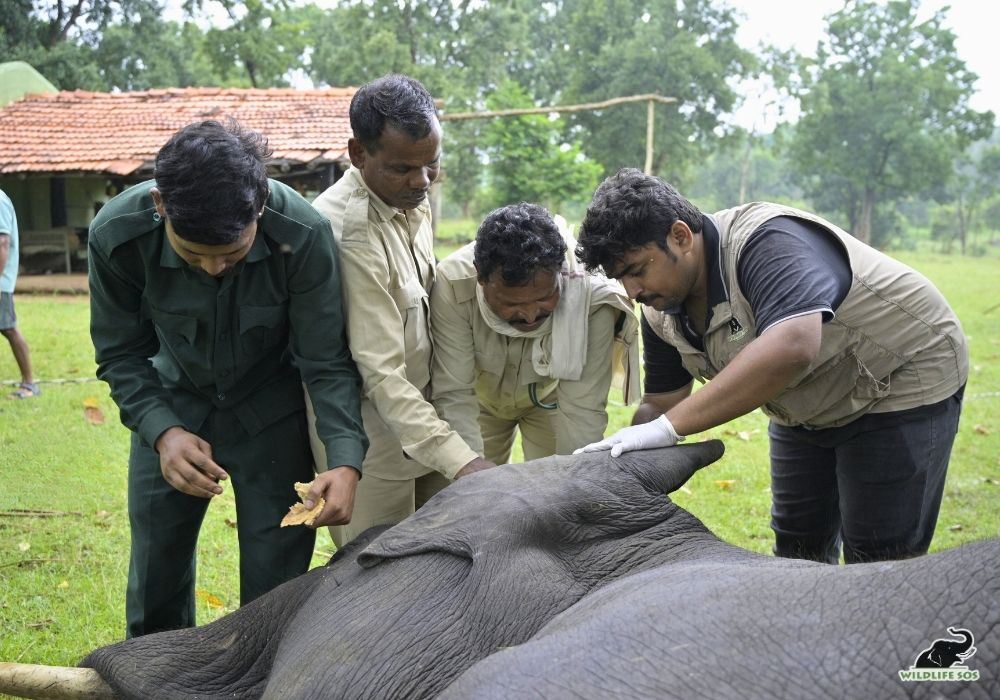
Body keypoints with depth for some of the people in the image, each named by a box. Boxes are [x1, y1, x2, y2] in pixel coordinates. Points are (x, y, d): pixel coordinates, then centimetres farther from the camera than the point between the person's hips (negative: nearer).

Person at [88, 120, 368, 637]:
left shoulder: (303, 236, -30)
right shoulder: (116, 235, -26)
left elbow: (327, 361, -21)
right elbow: (120, 354, -12)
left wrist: (346, 459, -34)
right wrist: (163, 431, -28)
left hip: (270, 412, -1)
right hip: (173, 408, 2)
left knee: (274, 580, 2)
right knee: (156, 573, 10)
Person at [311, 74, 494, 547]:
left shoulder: (412, 197, 2)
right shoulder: (347, 230, -26)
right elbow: (381, 373, -28)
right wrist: (460, 460, -34)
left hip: (423, 419, 8)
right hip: (371, 435, -8)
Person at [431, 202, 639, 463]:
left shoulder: (591, 295, -37)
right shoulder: (452, 284, -37)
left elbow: (582, 410, -31)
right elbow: (453, 395, -32)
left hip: (550, 396, 0)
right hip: (482, 393, 0)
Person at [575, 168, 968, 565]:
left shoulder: (766, 244, -34)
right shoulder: (661, 310, -8)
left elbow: (791, 349, -49)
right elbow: (660, 402, 0)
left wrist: (667, 427, -48)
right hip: (810, 408, 8)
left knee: (878, 563, -6)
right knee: (797, 548, 13)